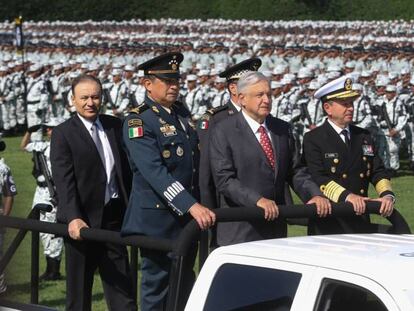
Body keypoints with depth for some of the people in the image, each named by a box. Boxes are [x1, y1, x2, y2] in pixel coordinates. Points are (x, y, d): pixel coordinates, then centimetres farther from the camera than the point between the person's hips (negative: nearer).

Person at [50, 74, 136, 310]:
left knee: (122, 285, 7)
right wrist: (73, 218, -28)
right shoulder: (63, 134, -7)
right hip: (82, 222, -4)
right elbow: (64, 181, -16)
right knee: (79, 290, 7)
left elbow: (127, 168, 10)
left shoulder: (115, 126, 8)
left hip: (114, 217, 4)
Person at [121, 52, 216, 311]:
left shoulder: (182, 112, 11)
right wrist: (191, 206, -34)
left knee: (185, 289, 15)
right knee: (157, 289, 2)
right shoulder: (138, 122, -14)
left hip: (189, 218, 8)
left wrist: (199, 205, 12)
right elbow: (155, 172, -26)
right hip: (158, 221, -7)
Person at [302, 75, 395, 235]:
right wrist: (346, 196, -27)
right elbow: (317, 178, -15)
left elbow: (378, 171, 11)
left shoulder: (364, 136, 15)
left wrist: (387, 194, -10)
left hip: (361, 222, 5)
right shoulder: (313, 139, -3)